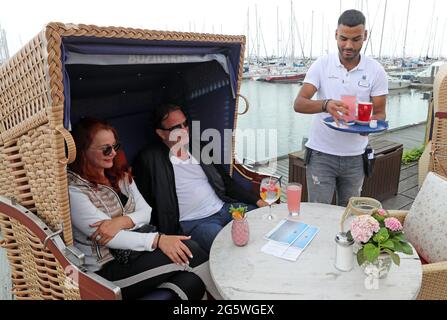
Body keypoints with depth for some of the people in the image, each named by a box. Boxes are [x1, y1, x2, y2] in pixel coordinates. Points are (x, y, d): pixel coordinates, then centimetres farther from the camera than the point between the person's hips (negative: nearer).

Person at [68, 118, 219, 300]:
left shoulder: (120, 175, 9)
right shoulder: (73, 189, -13)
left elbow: (146, 212, 4)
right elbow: (108, 238, -19)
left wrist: (123, 221, -18)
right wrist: (157, 240, -27)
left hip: (131, 251, 6)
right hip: (104, 271, -6)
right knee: (188, 250, -19)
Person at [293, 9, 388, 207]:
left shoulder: (376, 71, -1)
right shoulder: (321, 65, -4)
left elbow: (380, 114, 1)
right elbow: (299, 104, -13)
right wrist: (326, 105, -33)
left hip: (355, 157, 2)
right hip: (321, 154, -1)